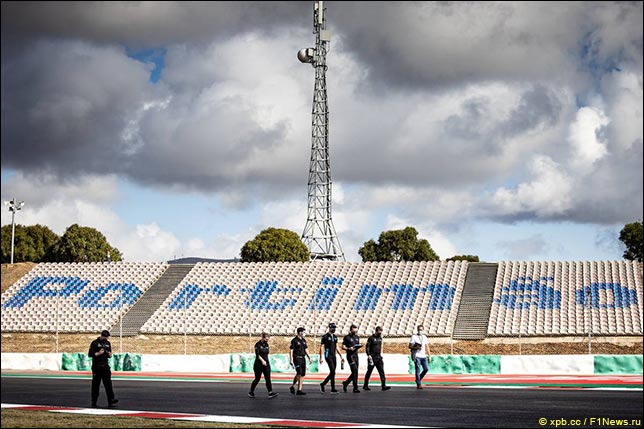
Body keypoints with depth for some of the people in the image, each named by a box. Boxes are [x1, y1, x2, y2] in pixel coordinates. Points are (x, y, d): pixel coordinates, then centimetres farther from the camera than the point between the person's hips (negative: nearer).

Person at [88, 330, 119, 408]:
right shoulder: (95, 343, -2)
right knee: (95, 385, 0)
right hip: (96, 367, -4)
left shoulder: (108, 343, 15)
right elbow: (90, 354, -7)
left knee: (108, 384, -7)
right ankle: (94, 402, 7)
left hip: (105, 366, 4)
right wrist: (99, 353, -18)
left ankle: (111, 401, -14)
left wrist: (109, 354, -2)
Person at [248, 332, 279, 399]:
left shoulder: (266, 345, 11)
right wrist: (262, 360, -32)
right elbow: (257, 354, -21)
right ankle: (251, 392, 21)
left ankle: (270, 393, -14)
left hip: (266, 364, 6)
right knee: (257, 379, 3)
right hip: (259, 364, -6)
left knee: (268, 378, -6)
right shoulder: (258, 344, -10)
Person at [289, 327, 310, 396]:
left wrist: (309, 358, 14)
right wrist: (291, 360, -15)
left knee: (302, 375, 2)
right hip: (297, 358, -7)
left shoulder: (304, 340, 14)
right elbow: (291, 350, -9)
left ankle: (299, 390, 4)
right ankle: (292, 386, 4)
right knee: (299, 373, -15)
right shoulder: (294, 340, -7)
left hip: (303, 358, 7)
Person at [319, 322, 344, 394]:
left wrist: (341, 356, 15)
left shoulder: (335, 337, 15)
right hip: (328, 355, -8)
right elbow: (322, 347, -8)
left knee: (332, 373, 6)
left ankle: (322, 384, 22)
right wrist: (321, 358, -14)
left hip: (334, 356, 8)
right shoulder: (325, 336, -7)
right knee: (332, 372, -13)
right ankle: (333, 389, -11)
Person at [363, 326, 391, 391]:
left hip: (378, 357, 6)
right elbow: (367, 347, -11)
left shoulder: (380, 338, 13)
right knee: (369, 372, 3)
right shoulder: (371, 338, -7)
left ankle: (383, 386, -9)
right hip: (372, 357, -6)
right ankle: (365, 386, 14)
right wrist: (368, 355, -20)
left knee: (381, 371, -4)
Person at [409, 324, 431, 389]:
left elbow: (427, 347, 18)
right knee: (418, 370, -7)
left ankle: (418, 379, 20)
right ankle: (418, 384, -3)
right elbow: (410, 346, -3)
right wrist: (416, 348, -19)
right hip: (417, 356, -5)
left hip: (423, 356, 5)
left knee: (426, 369, -2)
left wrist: (429, 356, 12)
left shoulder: (424, 337, 15)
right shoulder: (414, 337, 0)